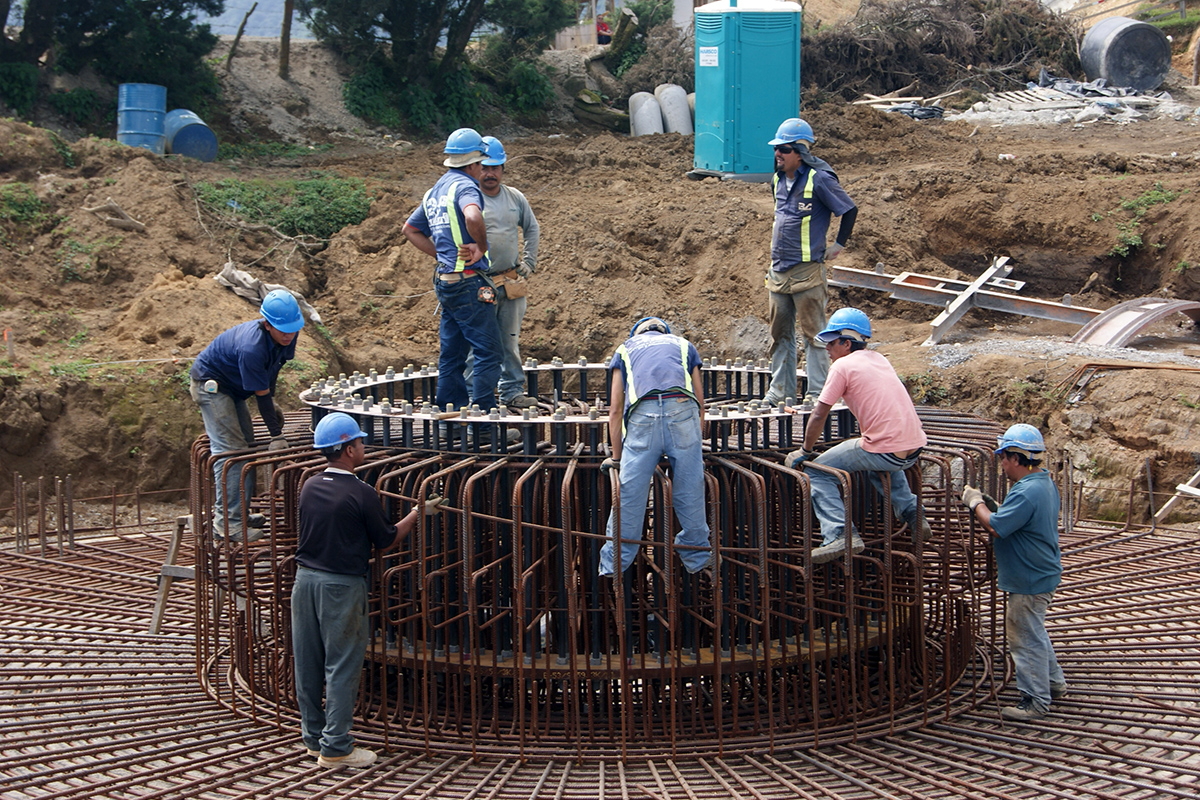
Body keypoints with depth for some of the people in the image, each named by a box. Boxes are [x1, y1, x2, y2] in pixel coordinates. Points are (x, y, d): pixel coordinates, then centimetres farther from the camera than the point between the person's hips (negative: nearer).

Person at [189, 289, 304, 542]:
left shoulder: (288, 335, -13)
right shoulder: (251, 348, -38)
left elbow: (273, 367, 8)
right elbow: (261, 395, -29)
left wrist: (272, 402, 5)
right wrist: (277, 435, -22)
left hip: (232, 387, 9)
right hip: (210, 383, -9)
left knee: (245, 446, 11)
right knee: (229, 450, -17)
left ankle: (237, 511, 19)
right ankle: (227, 522, -19)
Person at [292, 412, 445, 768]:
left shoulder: (310, 487, 4)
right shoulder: (360, 494, -15)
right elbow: (386, 541, -4)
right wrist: (417, 513, 8)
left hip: (305, 579, 6)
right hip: (341, 587, -6)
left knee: (308, 663, 13)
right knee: (342, 665, 1)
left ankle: (314, 736, 23)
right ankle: (335, 747, 3)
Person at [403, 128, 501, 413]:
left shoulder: (435, 190, 17)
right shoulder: (464, 185, -12)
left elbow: (410, 229, 27)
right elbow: (473, 216, -35)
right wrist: (481, 247, -18)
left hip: (444, 280, 9)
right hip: (468, 281, -9)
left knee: (451, 353, 13)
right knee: (488, 349, -5)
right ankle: (483, 414, -8)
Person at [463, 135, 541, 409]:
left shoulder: (515, 198, 9)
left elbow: (532, 229, 24)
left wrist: (528, 262, 14)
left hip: (512, 281, 5)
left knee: (510, 341, 11)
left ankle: (512, 391, 18)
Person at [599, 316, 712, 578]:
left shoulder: (625, 348, 31)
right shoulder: (683, 345, 32)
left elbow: (616, 411, 24)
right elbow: (700, 403, 28)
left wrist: (616, 456, 30)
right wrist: (695, 448, 37)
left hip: (643, 414, 0)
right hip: (682, 409, 0)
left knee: (629, 492, 2)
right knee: (690, 489, 10)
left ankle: (614, 564, 7)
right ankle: (697, 558, 19)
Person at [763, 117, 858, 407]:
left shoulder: (818, 179, -12)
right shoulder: (778, 180, 11)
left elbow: (850, 210, -5)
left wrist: (839, 244, -1)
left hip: (807, 270, -7)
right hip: (778, 271, 7)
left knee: (813, 332, -3)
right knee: (780, 332, 11)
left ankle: (818, 391, 1)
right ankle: (781, 388, 19)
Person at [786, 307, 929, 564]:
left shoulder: (843, 365, -4)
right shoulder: (878, 359, 17)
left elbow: (818, 416, -4)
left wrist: (805, 451, 8)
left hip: (886, 452, -8)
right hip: (914, 450, 8)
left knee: (817, 473, 2)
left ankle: (840, 534, -13)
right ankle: (912, 512, 30)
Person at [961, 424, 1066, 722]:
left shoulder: (1027, 492, -28)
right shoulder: (1045, 482, 6)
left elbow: (996, 526, -26)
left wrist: (976, 503, -11)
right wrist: (992, 505, 5)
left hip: (1029, 581, -11)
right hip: (1042, 574, 11)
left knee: (1026, 638, -1)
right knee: (1034, 633, 24)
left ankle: (1035, 701, 6)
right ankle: (1054, 684, 35)